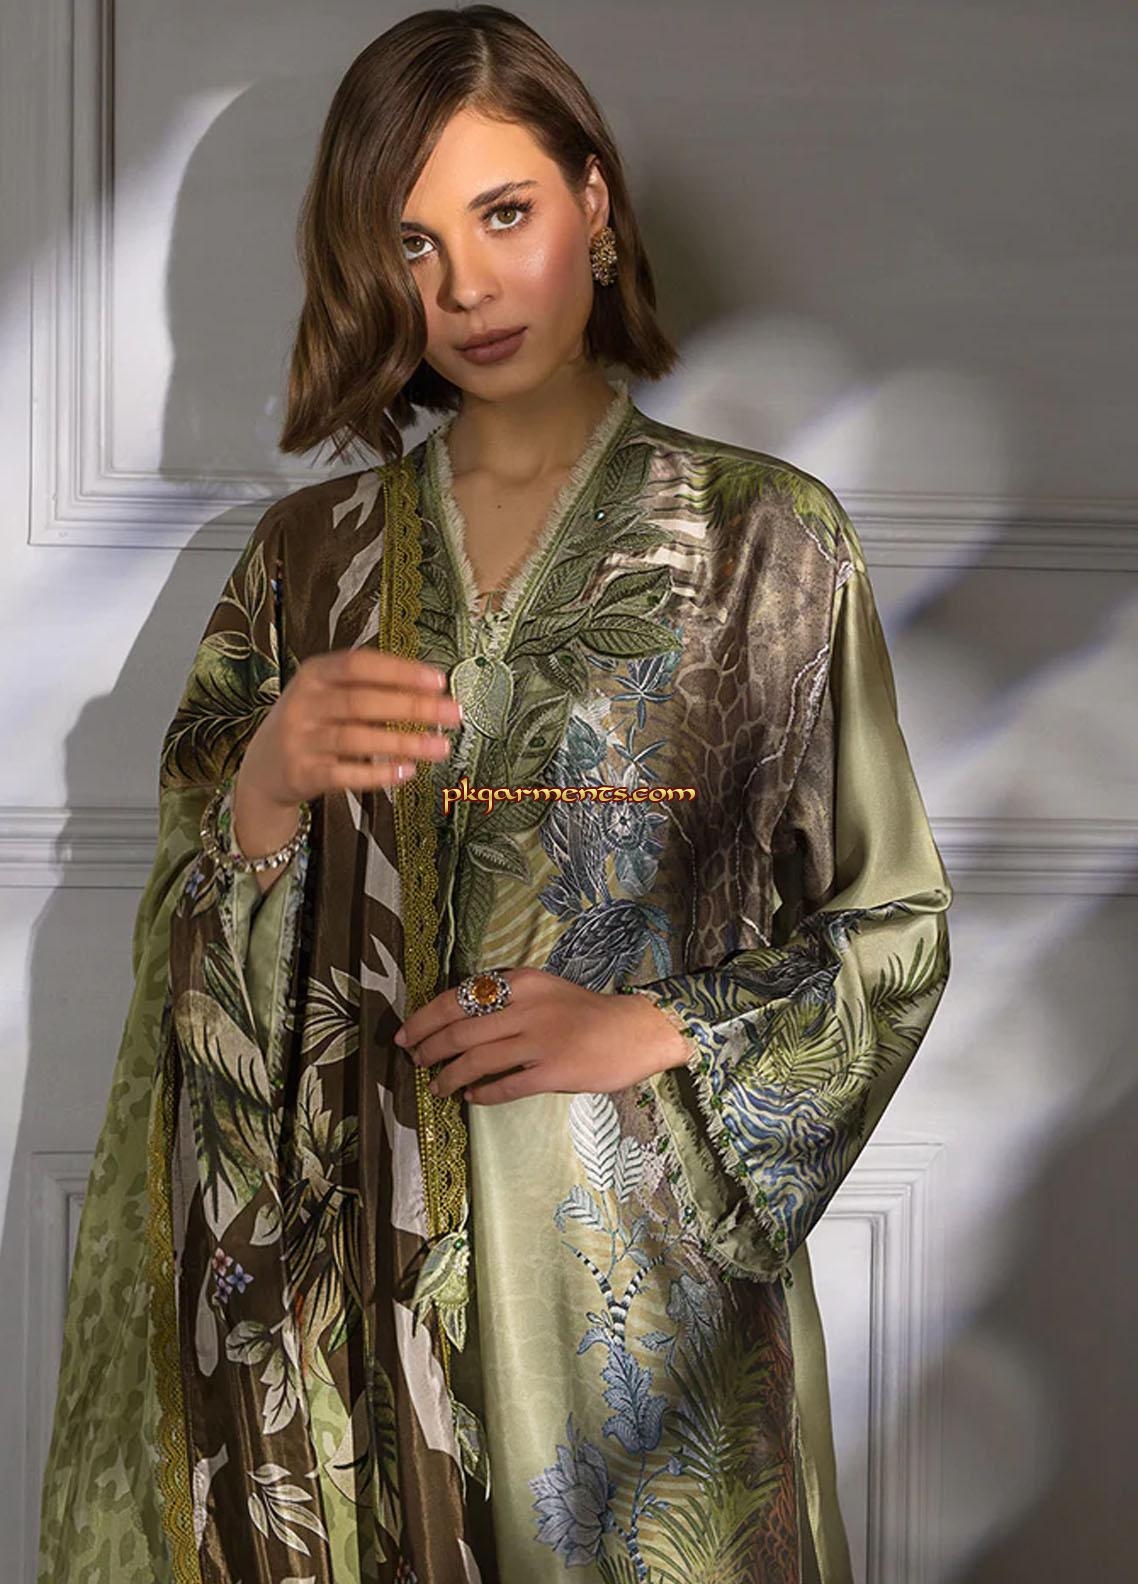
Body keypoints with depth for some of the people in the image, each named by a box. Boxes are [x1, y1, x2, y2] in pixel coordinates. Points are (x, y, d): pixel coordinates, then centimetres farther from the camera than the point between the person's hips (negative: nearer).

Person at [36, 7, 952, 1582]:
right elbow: (190, 968, 4)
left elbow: (898, 931, 1)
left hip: (651, 1255, -1)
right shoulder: (309, 554, 5)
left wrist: (655, 1031, -13)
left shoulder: (771, 538, -2)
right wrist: (269, 793, -16)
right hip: (366, 1260, 2)